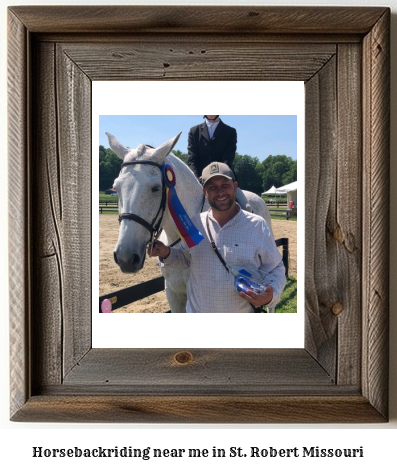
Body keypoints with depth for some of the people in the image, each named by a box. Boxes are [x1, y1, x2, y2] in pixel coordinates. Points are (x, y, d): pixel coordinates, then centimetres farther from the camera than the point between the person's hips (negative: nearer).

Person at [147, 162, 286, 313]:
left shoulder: (258, 226, -9)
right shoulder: (194, 223, -3)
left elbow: (275, 269, -4)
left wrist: (270, 296, -22)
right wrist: (166, 254, -8)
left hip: (244, 312, -2)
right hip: (197, 310, 2)